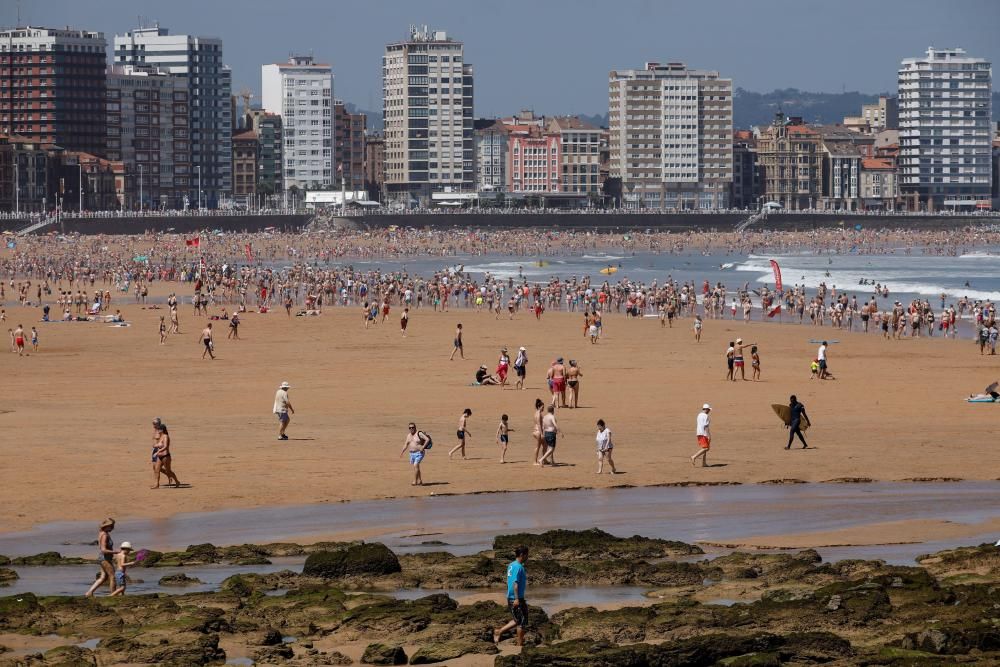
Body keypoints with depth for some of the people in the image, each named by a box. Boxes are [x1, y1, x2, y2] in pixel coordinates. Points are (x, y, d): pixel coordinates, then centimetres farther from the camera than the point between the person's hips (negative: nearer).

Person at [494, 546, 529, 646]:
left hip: (510, 597, 9)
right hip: (517, 598, -9)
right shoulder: (518, 567, -17)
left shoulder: (511, 565, 12)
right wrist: (517, 599, -26)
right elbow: (515, 583, -23)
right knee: (522, 621, 1)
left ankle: (499, 632, 16)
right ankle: (520, 644, 7)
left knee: (517, 620, 18)